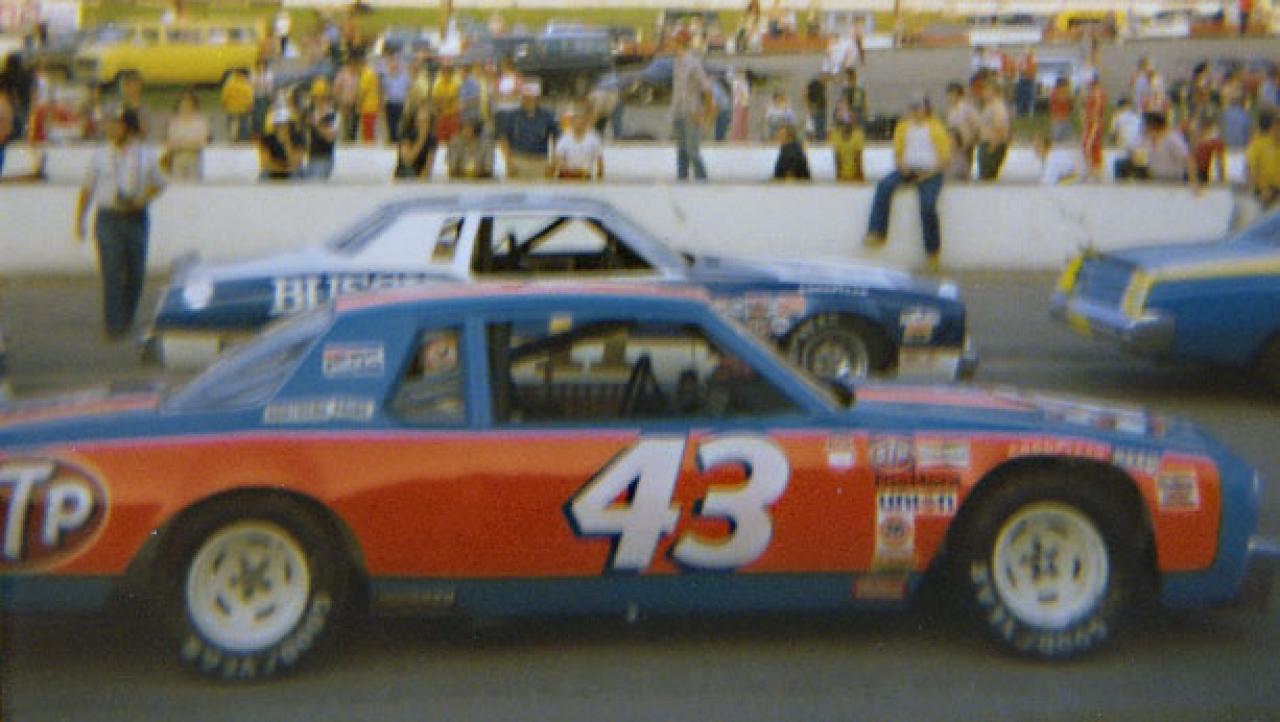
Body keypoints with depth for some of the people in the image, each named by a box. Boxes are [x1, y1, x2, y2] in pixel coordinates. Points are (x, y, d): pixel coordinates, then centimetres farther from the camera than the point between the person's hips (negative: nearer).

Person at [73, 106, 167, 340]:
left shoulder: (147, 156, 4)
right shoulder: (100, 155, 5)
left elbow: (159, 185, 14)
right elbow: (87, 190, 10)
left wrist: (143, 198, -6)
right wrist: (79, 221, 6)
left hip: (136, 218, 1)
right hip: (108, 218, -1)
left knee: (135, 274, 8)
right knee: (112, 274, -9)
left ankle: (127, 319, 28)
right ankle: (112, 326, -8)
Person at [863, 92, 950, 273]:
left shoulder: (936, 127, 3)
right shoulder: (903, 126, 15)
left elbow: (946, 156, 0)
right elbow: (897, 151, 15)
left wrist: (931, 172, -13)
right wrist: (901, 165, -6)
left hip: (930, 173, -4)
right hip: (908, 169, 4)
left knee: (928, 206, -26)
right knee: (884, 185, -25)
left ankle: (933, 252, -10)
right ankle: (877, 233, -27)